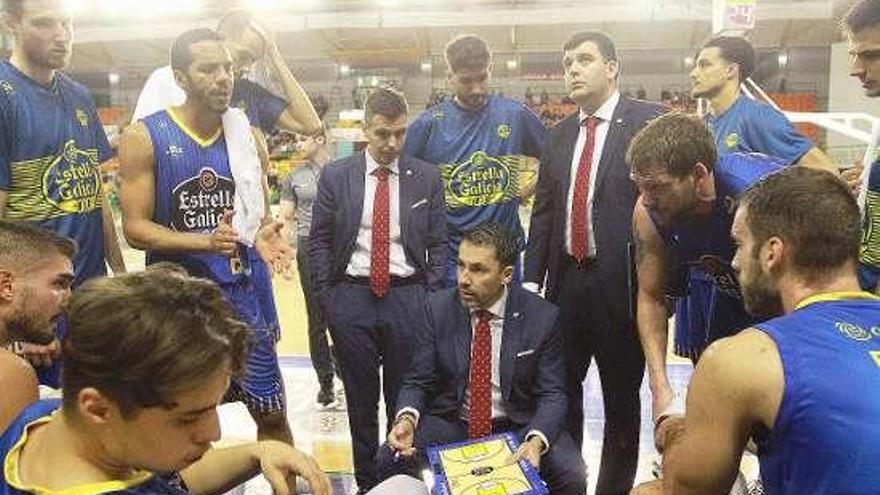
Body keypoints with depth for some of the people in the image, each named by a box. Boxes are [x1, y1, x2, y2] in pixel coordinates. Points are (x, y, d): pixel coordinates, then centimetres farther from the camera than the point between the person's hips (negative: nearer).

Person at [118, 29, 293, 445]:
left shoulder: (247, 136, 3)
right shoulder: (144, 137, -8)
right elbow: (135, 229, -10)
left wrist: (263, 236, -12)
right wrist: (205, 241, -25)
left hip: (240, 293, 3)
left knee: (272, 414, 9)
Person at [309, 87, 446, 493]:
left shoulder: (427, 178, 2)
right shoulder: (336, 176, 2)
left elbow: (438, 243, 4)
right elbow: (319, 239, 5)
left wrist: (431, 298, -2)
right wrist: (325, 296, -1)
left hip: (408, 296, 0)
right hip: (351, 296, 0)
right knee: (360, 398, 12)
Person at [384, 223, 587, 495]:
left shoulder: (542, 317, -10)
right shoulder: (438, 307, -6)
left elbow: (552, 393, -6)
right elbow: (417, 381, -2)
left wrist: (536, 440, -26)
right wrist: (407, 418, -24)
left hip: (519, 426, -1)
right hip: (449, 424, 1)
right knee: (387, 461, -23)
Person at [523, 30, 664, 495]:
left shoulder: (649, 121, -4)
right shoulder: (558, 135, 12)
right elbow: (542, 212, 12)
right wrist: (532, 279, 5)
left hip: (622, 283, -5)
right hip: (566, 281, 5)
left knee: (621, 396, 10)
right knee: (561, 387, 16)